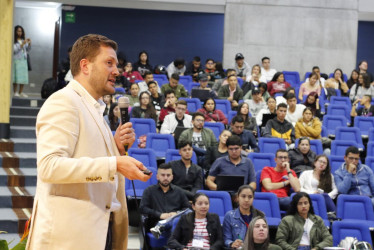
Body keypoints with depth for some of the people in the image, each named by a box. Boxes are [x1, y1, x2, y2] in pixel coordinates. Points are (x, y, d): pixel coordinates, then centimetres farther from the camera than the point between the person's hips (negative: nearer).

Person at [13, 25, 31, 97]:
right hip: (16, 60, -6)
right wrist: (22, 44, -18)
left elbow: (28, 50, 16)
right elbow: (15, 50, -12)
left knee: (24, 77, 1)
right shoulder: (14, 41, -3)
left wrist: (29, 44, -2)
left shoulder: (23, 40, 14)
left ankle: (20, 92, 7)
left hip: (24, 60, 6)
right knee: (17, 76, -9)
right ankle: (15, 92, -4)